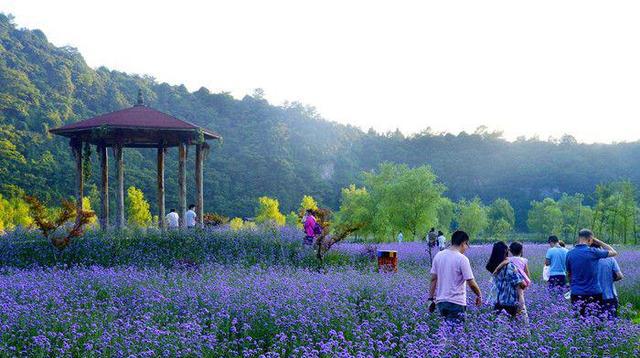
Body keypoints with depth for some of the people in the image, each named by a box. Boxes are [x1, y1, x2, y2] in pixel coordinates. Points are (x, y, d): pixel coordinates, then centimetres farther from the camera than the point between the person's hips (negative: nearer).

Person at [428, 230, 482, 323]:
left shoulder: (438, 256, 5)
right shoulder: (462, 259, -12)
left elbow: (433, 279, 8)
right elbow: (471, 283, -11)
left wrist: (431, 298, 14)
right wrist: (479, 295, 5)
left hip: (440, 301, 6)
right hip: (456, 303, -6)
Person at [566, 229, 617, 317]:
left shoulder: (569, 254, 2)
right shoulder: (593, 252, -9)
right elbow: (613, 252, 6)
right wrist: (598, 242, 11)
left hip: (576, 294, 3)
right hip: (594, 293, -3)